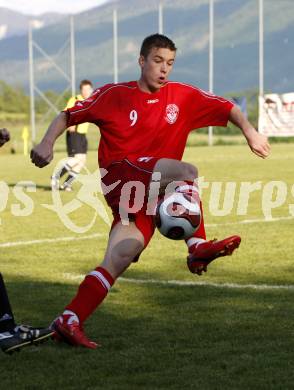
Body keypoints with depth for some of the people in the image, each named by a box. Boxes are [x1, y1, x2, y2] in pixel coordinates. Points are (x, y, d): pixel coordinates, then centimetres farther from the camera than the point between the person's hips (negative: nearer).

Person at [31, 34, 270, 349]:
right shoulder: (114, 95, 4)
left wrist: (250, 132, -7)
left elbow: (227, 109, 10)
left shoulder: (182, 96, 11)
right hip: (120, 173, -4)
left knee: (123, 255, -12)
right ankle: (198, 247, -29)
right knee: (186, 172, -26)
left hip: (149, 194, 4)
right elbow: (68, 116, 9)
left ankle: (70, 320, -12)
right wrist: (46, 144, -6)